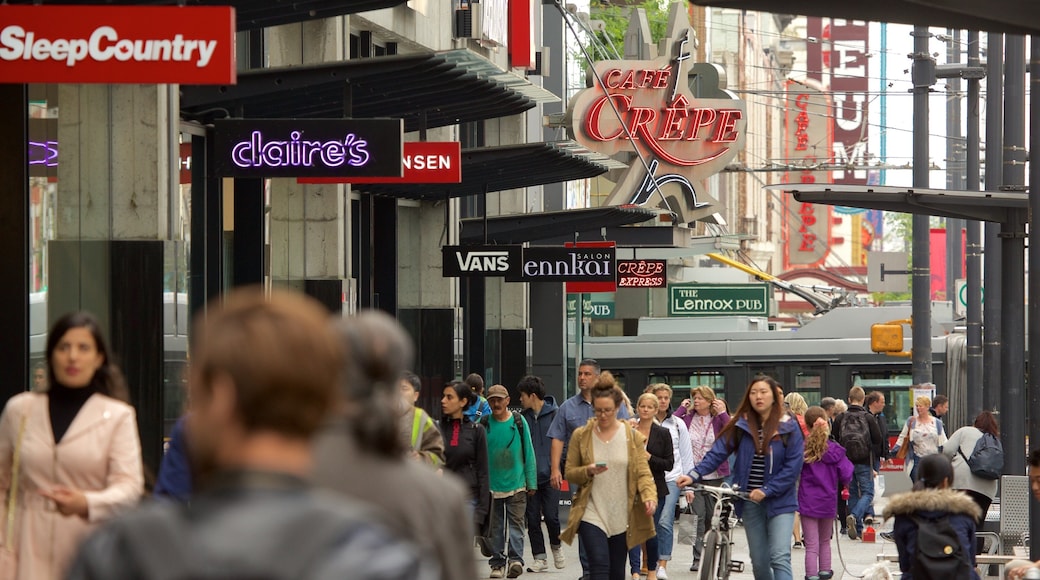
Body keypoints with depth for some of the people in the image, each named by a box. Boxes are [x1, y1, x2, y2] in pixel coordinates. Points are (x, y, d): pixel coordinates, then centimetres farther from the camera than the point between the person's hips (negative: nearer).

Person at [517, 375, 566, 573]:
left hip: (549, 475, -4)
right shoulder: (523, 417, 8)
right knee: (533, 518, 3)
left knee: (551, 516, -6)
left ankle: (556, 547, 21)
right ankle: (539, 558, 11)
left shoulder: (554, 414, -4)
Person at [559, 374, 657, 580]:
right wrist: (588, 471, -16)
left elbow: (643, 473, 0)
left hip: (622, 516, 2)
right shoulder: (580, 436, 1)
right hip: (591, 515, -2)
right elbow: (570, 473, 5)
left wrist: (650, 496, -19)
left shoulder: (632, 436, 3)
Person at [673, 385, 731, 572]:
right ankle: (698, 558, -3)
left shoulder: (719, 419, 3)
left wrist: (722, 413, -13)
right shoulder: (687, 418, 6)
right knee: (697, 517, -5)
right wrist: (681, 408, -3)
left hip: (714, 476, 0)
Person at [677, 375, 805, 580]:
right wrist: (694, 475, -20)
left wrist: (766, 491, -17)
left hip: (779, 501, -3)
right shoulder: (742, 425, 1)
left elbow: (793, 466, -10)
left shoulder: (788, 427, -5)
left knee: (780, 558, -14)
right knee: (759, 562, 8)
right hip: (751, 503, 3)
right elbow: (717, 453, -6)